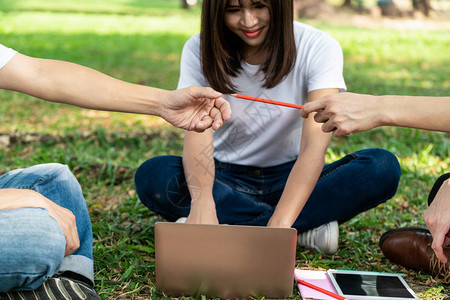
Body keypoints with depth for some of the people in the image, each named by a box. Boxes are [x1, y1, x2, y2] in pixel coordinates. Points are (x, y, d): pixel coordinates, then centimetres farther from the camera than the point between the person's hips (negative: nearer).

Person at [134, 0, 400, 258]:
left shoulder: (319, 48, -16)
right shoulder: (200, 51, -12)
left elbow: (315, 145, -28)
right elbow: (197, 132, -26)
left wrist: (278, 225, -43)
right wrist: (202, 202, -47)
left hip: (291, 178, -1)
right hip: (227, 178, 1)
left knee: (383, 168, -27)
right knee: (152, 177, -30)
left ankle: (235, 227, -25)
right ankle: (307, 228, -23)